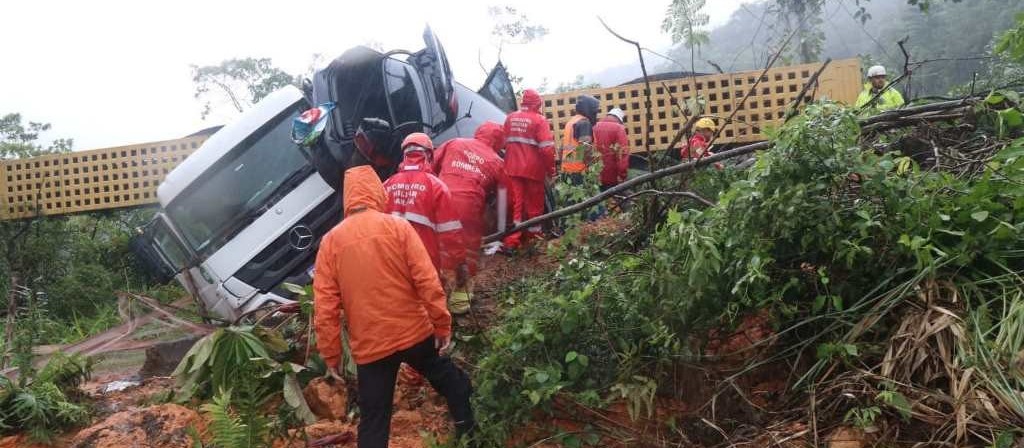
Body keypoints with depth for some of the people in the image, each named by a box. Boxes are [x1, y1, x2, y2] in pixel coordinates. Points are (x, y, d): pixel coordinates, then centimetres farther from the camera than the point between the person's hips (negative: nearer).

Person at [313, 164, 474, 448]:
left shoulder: (331, 240, -1)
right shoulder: (398, 227, -5)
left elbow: (325, 308, -4)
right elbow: (427, 281, -12)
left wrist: (331, 355, 3)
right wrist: (443, 325, -5)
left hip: (369, 345, 1)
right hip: (414, 332, -1)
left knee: (373, 421, 10)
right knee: (449, 381, 25)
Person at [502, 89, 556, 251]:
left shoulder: (510, 118, 7)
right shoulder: (539, 120, -8)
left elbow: (504, 143, 12)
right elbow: (547, 148, -13)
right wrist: (550, 170, -5)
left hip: (512, 168, 4)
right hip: (533, 169, -4)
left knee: (514, 203, 5)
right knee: (534, 204, 10)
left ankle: (511, 240, -1)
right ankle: (533, 237, 22)